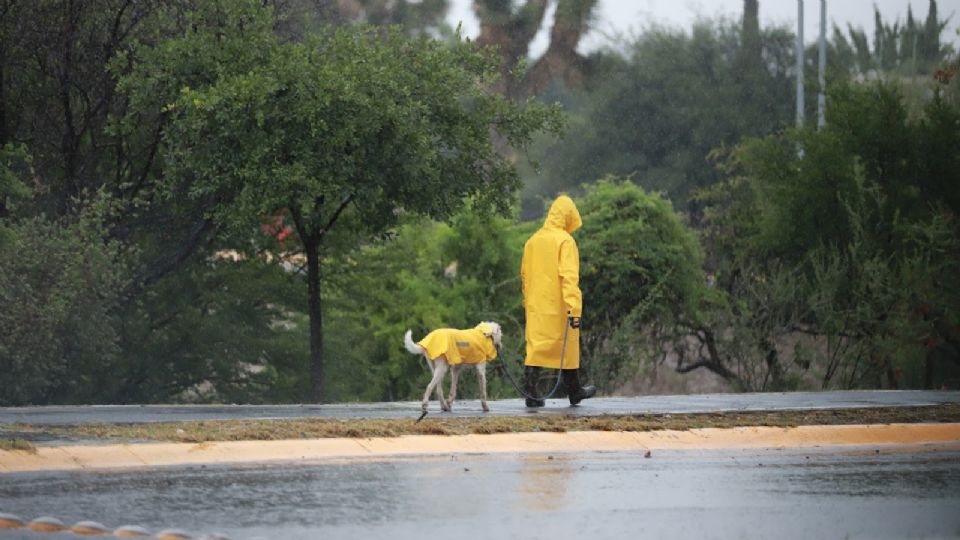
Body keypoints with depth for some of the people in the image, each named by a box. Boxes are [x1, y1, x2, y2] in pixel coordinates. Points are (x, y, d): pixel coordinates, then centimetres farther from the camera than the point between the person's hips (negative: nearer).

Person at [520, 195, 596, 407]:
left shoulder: (532, 241, 9)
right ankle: (574, 392, 24)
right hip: (559, 307, -5)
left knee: (535, 348, 3)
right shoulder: (565, 241, -12)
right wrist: (574, 308, -24)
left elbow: (524, 275, 17)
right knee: (567, 349, 10)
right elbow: (569, 276, -20)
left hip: (536, 307, 5)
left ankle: (531, 392, -8)